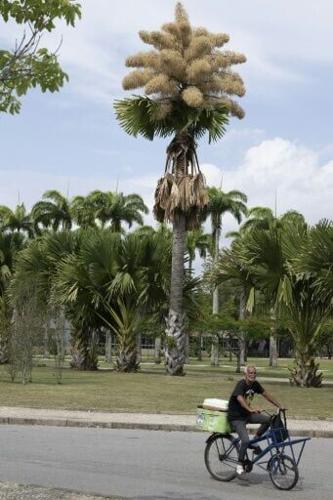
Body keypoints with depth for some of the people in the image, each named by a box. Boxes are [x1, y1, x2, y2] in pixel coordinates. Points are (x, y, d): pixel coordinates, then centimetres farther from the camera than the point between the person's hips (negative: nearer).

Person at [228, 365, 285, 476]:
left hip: (247, 414, 7)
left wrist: (279, 406, 5)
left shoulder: (255, 384, 0)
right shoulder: (241, 384, -22)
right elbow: (240, 399, -39)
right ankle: (240, 464, -1)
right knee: (245, 441, -22)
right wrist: (251, 409, -56)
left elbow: (266, 394, 9)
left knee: (269, 419, -9)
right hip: (236, 417, -7)